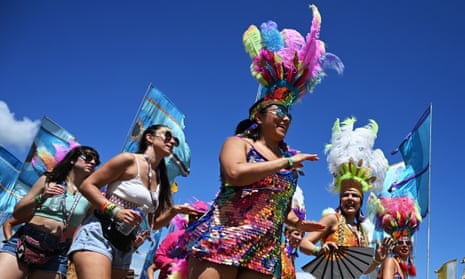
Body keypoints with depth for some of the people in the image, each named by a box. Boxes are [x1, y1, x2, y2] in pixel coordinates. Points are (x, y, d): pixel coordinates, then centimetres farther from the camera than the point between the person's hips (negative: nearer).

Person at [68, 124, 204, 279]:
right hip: (99, 234, -8)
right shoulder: (129, 159, -5)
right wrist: (115, 210, -18)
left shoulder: (160, 180, 16)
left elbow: (153, 224, 19)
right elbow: (87, 185, -6)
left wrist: (174, 211, 0)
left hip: (125, 248, 8)